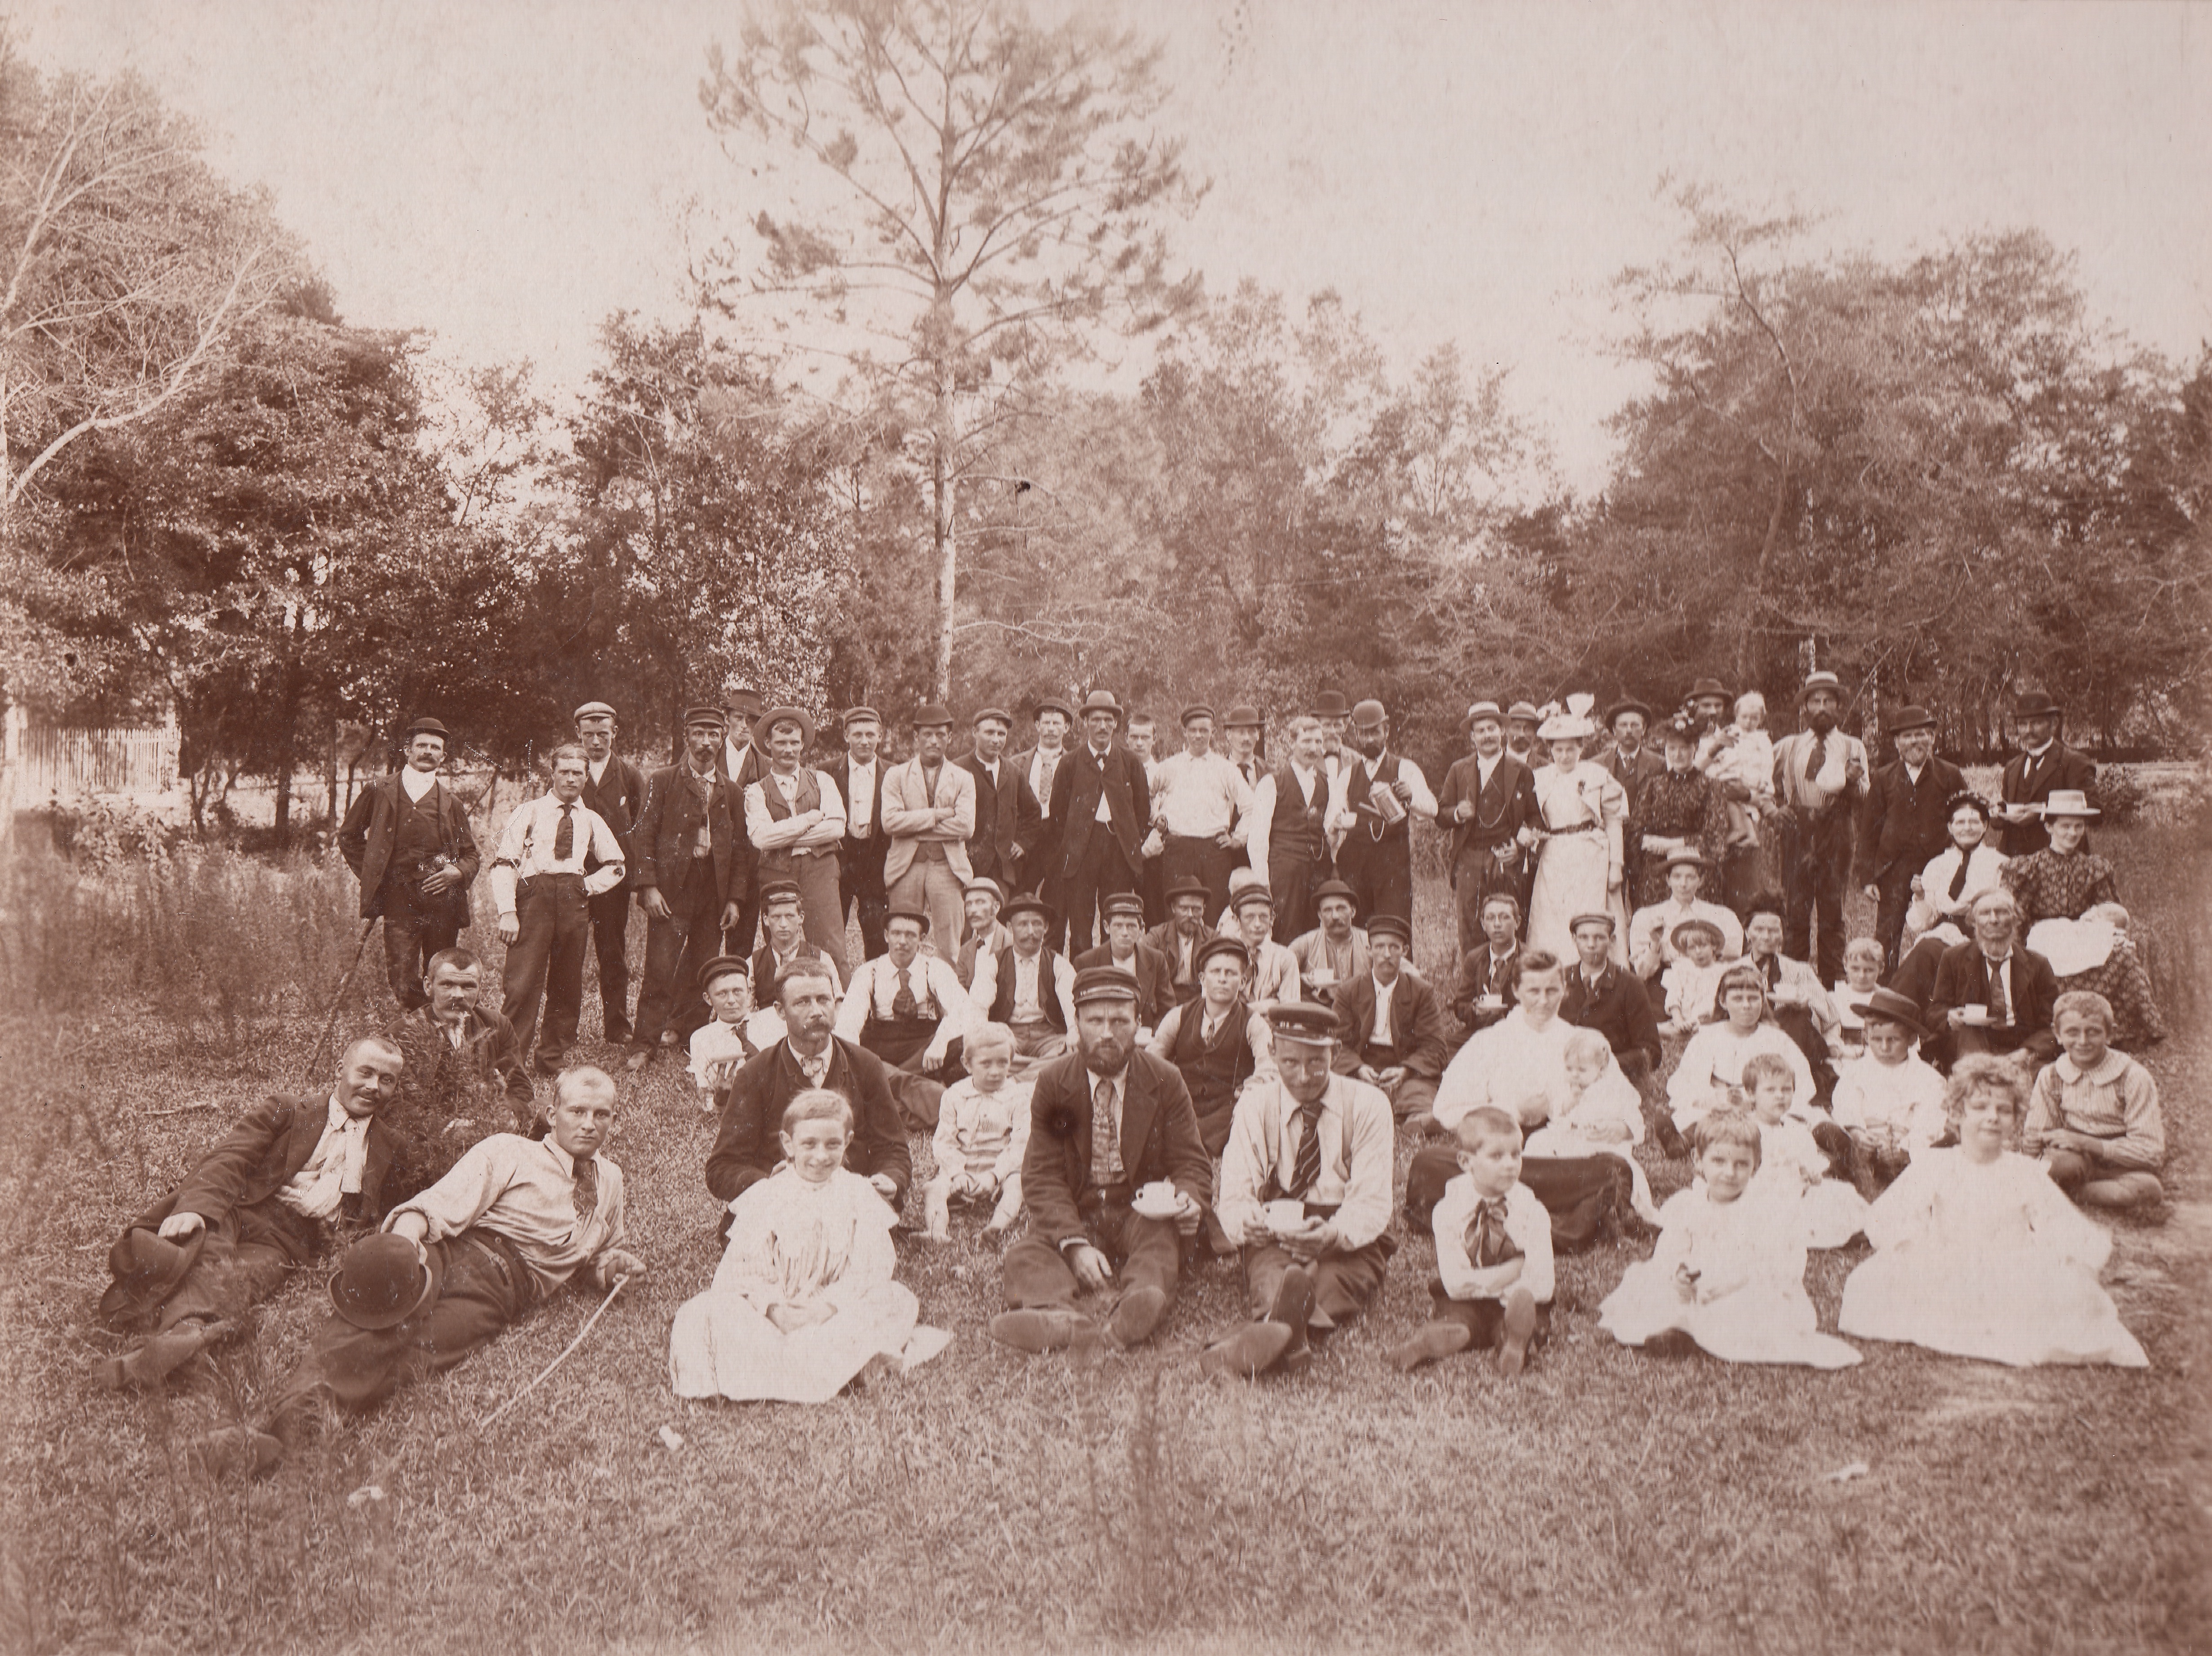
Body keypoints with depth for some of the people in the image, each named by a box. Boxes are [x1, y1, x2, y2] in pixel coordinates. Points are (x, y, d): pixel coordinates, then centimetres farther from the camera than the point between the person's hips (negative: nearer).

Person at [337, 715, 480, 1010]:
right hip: (399, 900, -1)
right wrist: (372, 873, 11)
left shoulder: (451, 801, 14)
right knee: (403, 987, -11)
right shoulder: (380, 791, 11)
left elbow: (470, 854, 19)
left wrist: (458, 871, -3)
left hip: (442, 898, 1)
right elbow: (349, 835, 21)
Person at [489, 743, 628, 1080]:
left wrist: (588, 886, 6)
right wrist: (507, 911, -12)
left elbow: (616, 867, 24)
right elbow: (504, 862, -1)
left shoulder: (591, 821, 14)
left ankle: (552, 1062, 16)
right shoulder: (529, 812, 6)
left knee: (567, 986, 6)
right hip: (533, 897, -3)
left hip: (574, 902, 3)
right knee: (523, 982, -10)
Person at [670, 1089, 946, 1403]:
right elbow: (745, 1267, -7)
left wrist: (828, 1306, -22)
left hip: (837, 1308, 0)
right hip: (775, 1309, 0)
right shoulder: (765, 1197, -2)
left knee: (899, 1302, -23)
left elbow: (867, 1270, -7)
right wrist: (773, 1308, -24)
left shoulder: (859, 1194, -1)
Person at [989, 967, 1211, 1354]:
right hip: (1072, 1216, 1)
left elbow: (1192, 1164, 4)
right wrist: (1075, 1244, -23)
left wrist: (1190, 1201, -23)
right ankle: (1059, 1317, -59)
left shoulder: (1166, 1082, 2)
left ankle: (1136, 1307, -62)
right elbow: (1043, 1177, -5)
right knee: (1026, 1255, -28)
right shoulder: (1052, 1083, 1)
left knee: (1162, 1234, -34)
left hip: (1143, 1213, -1)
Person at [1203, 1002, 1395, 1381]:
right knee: (1272, 1276, -38)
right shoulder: (1254, 1106, 6)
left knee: (1325, 1281, -38)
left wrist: (1333, 1235, -32)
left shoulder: (1368, 1105, 0)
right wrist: (1247, 1224, -29)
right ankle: (1289, 1341, -67)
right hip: (1273, 1239, 0)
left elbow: (1372, 1204, -9)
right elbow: (1234, 1197, -2)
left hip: (1350, 1243, 0)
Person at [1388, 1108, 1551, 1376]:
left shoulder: (1533, 1212, -2)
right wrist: (1514, 1270, -13)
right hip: (1464, 1307, 0)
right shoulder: (1448, 1210, -5)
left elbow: (1542, 1287, -9)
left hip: (1513, 1305, 0)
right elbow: (1456, 1283, -12)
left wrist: (1481, 1283, -11)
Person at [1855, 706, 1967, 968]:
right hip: (1892, 873, 1)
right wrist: (1868, 878, 2)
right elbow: (1868, 831, 9)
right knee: (1886, 941, -3)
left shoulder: (1952, 776, 6)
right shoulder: (1883, 779, 9)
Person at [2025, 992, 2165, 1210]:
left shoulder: (2134, 1077, -8)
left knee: (2149, 1189, -37)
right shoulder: (2050, 1077, 2)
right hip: (2076, 1160, 0)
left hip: (2122, 1165, 0)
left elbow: (2152, 1152, -14)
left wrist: (2088, 1143, -22)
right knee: (2064, 1163, -37)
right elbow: (2034, 1139, 5)